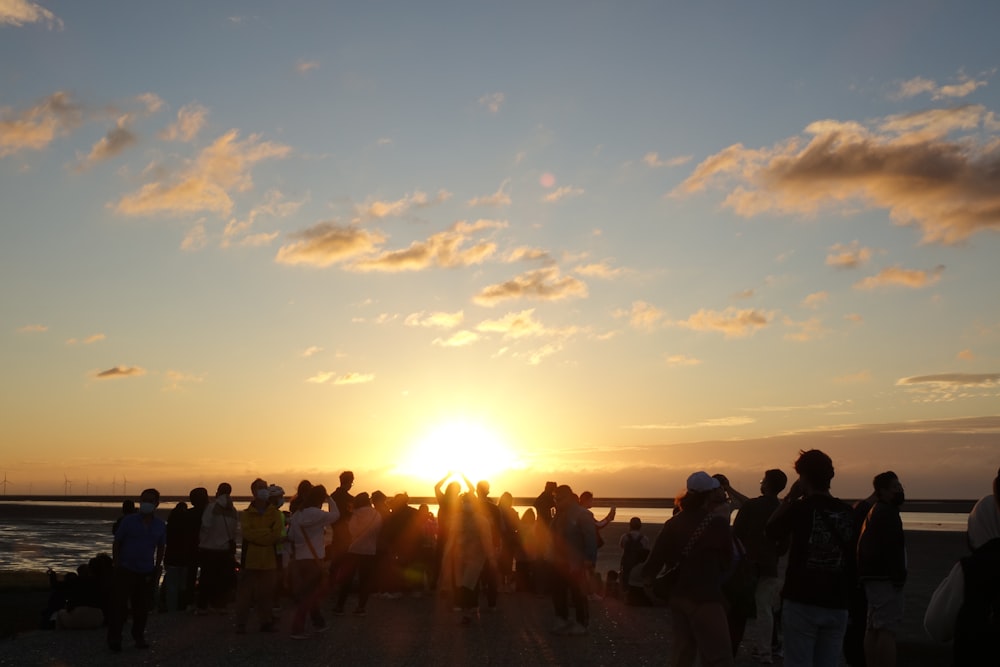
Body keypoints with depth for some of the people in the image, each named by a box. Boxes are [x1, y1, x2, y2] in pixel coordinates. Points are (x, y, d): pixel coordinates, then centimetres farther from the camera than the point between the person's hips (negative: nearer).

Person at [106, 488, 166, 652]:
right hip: (126, 570, -3)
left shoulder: (160, 525, 4)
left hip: (147, 573, 3)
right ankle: (114, 638, 5)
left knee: (142, 607, 8)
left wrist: (157, 568, 7)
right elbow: (117, 543, 0)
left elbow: (161, 547, 13)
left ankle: (139, 636, 22)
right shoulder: (128, 521, -4)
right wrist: (116, 564, -5)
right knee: (119, 604, -3)